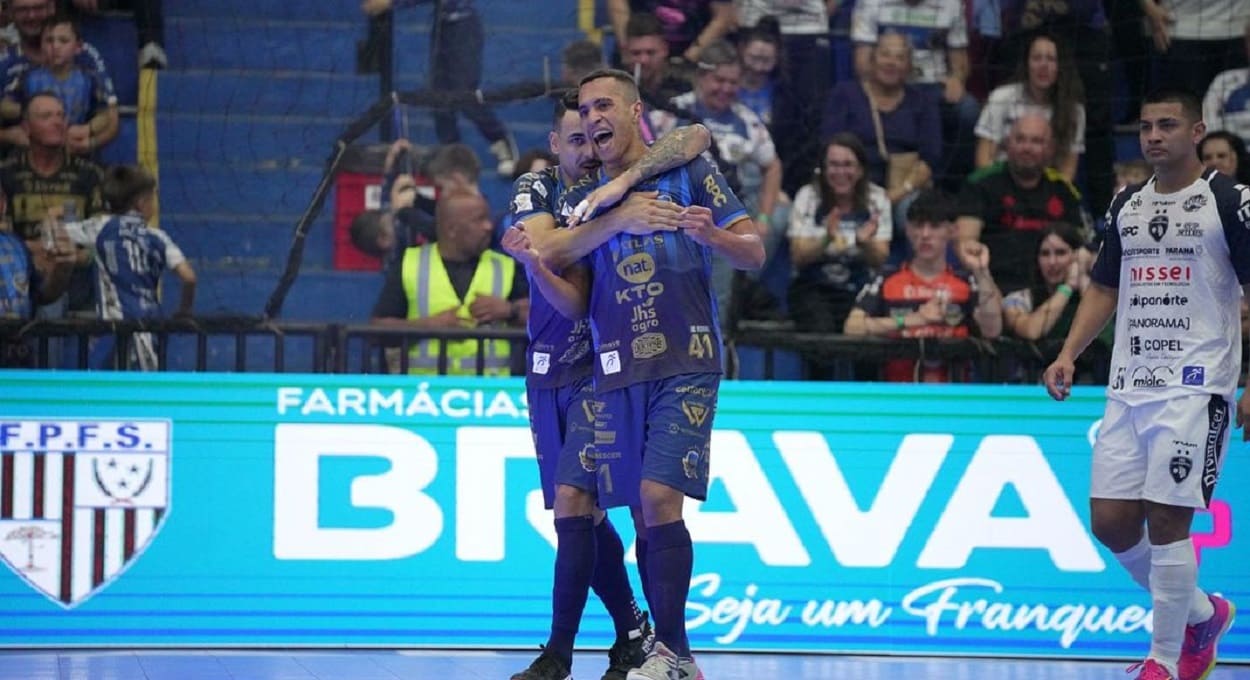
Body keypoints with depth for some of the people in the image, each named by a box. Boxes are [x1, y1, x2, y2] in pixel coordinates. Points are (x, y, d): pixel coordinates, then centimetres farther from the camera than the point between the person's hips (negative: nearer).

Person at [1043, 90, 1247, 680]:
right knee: (1110, 521, 2)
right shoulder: (1126, 205, 13)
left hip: (1195, 387, -6)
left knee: (1166, 519, -11)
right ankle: (1201, 613, 24)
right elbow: (1104, 289, 21)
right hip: (1128, 387, 6)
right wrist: (1068, 355, 7)